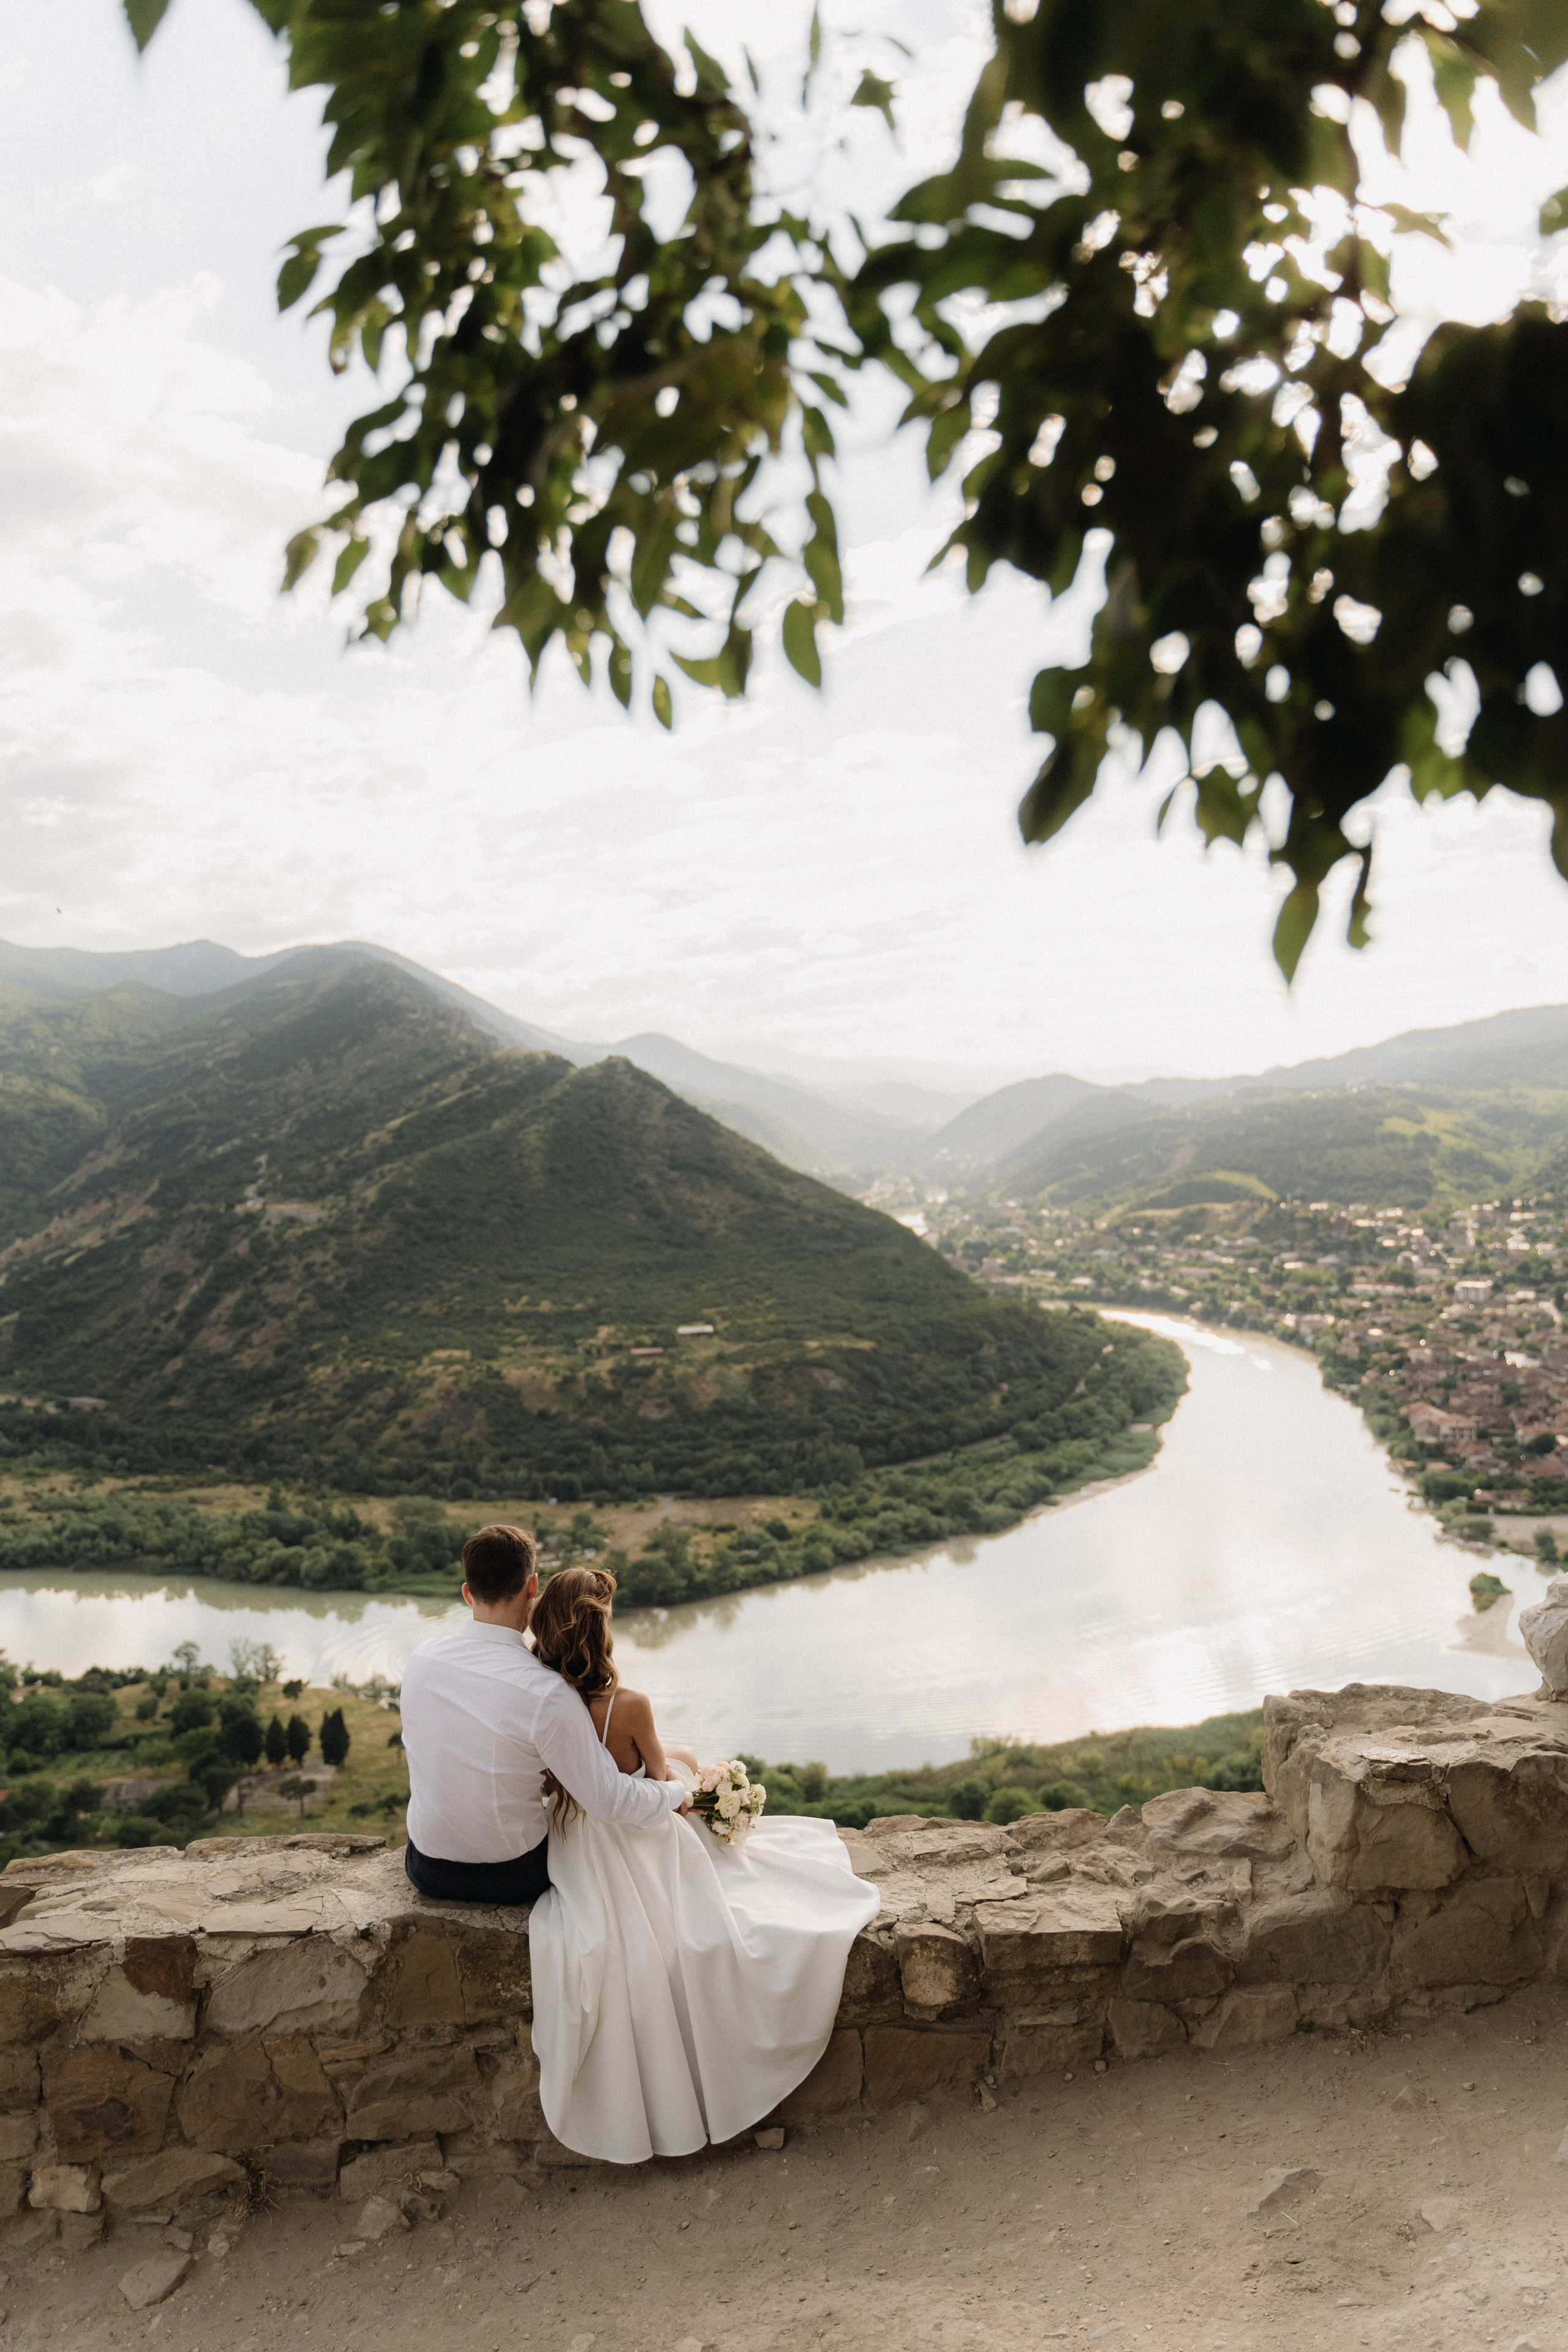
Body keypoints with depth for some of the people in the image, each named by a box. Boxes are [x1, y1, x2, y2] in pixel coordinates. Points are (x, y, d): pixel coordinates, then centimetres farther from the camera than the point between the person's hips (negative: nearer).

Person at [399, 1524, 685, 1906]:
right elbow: (609, 1802, -24)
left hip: (426, 1868, 4)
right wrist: (673, 1792, -5)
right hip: (511, 1877, -4)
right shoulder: (546, 1693, -28)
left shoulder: (422, 1658, -11)